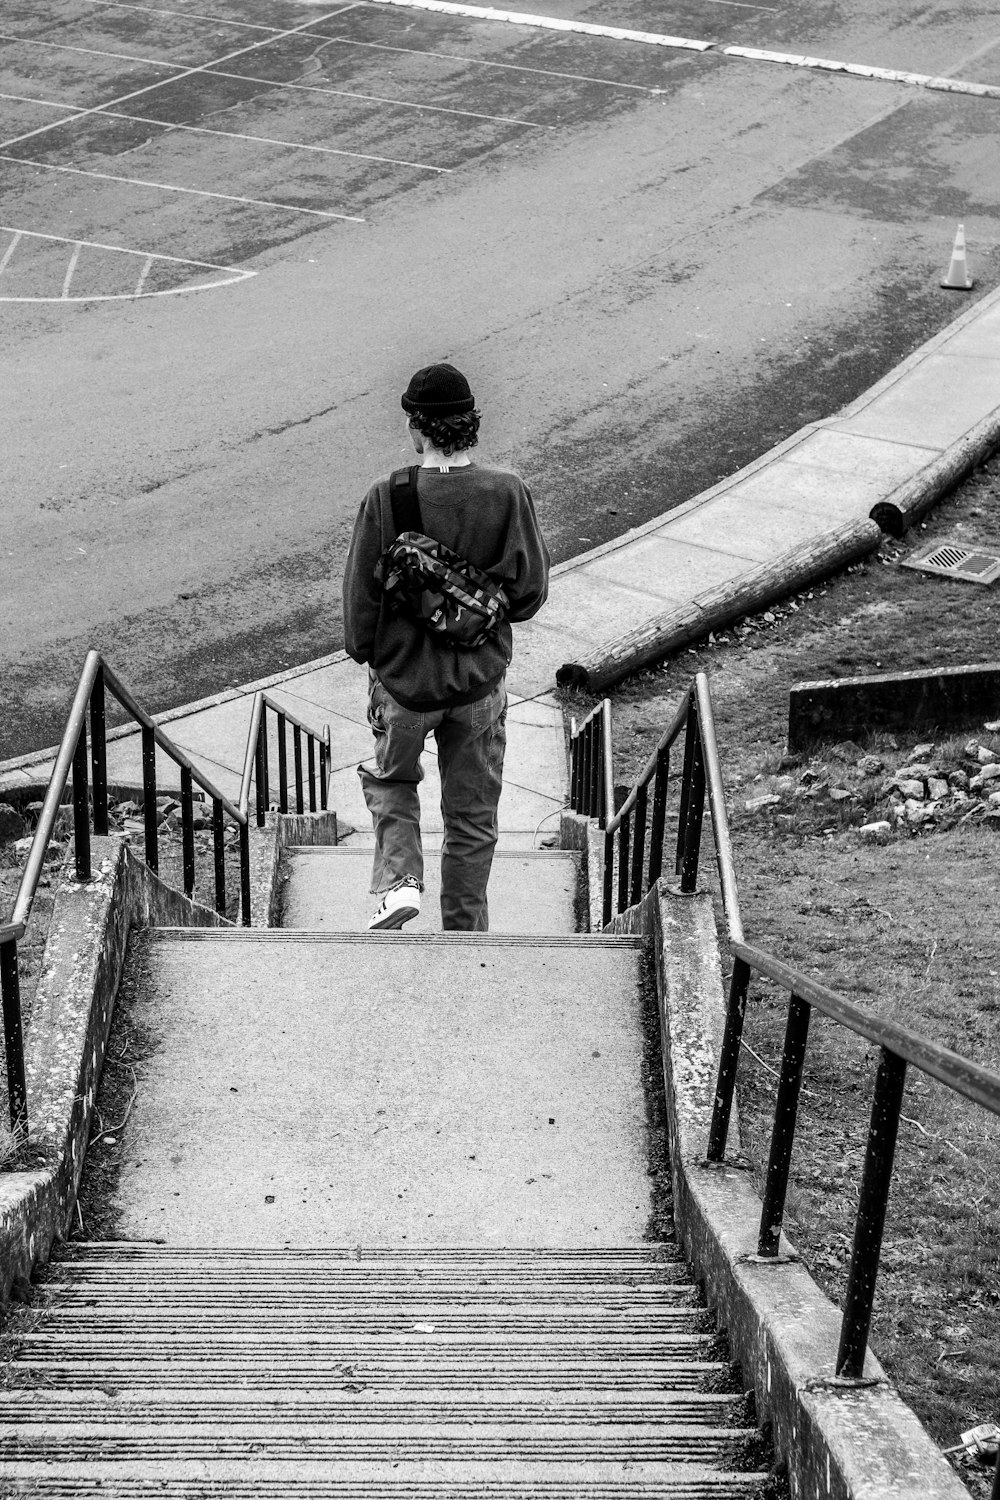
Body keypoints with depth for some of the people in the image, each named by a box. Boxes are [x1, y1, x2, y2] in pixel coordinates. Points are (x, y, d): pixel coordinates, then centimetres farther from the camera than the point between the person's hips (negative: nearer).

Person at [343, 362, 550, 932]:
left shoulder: (387, 496, -18)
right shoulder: (508, 493, -14)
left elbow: (361, 593, -8)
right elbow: (531, 591, -7)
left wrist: (365, 653, 10)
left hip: (403, 677, -1)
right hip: (481, 678, 1)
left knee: (391, 780, 27)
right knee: (472, 815, 16)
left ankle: (399, 881, 8)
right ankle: (466, 933, 26)